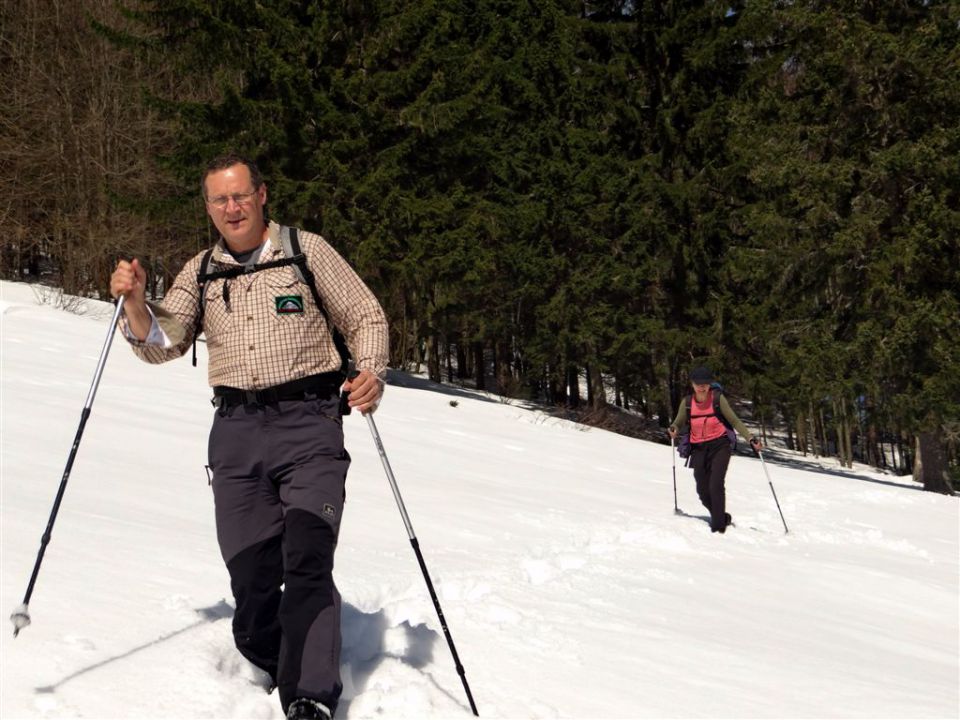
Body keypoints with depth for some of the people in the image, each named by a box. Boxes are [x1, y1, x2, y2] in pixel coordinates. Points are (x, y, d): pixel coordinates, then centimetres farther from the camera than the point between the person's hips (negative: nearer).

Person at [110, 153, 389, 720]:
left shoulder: (307, 250, 6)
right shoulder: (201, 272, 17)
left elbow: (365, 316, 7)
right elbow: (161, 345, 13)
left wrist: (370, 373, -11)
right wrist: (136, 301, -6)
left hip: (308, 422, -4)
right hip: (236, 429, 4)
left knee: (307, 564, -16)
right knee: (251, 573, 3)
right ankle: (277, 672, 25)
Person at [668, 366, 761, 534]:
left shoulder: (718, 399, -9)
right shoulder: (687, 403, -2)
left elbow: (734, 421, -2)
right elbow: (679, 422, 10)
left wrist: (751, 438, -11)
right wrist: (673, 429, -14)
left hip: (719, 446, -3)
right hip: (699, 449, 3)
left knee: (716, 485, -19)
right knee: (703, 491, 3)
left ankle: (718, 527, -11)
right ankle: (723, 518, 26)